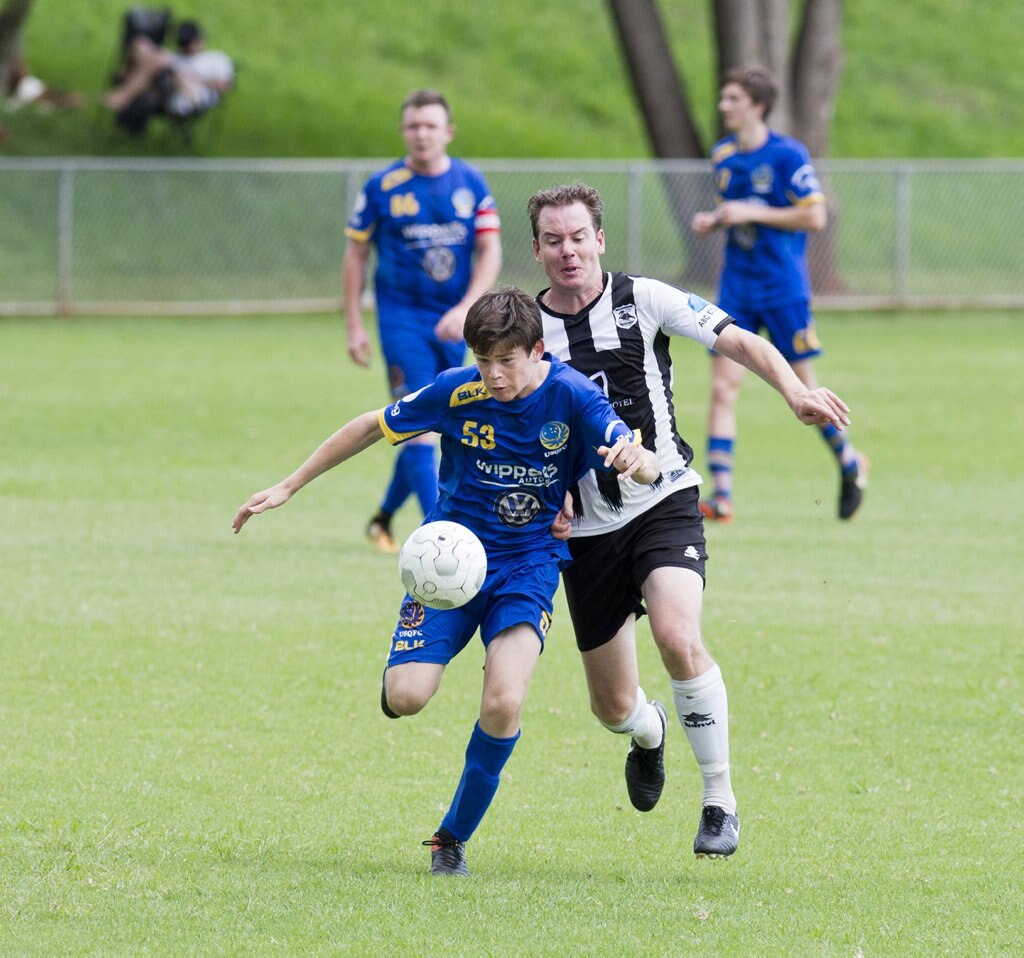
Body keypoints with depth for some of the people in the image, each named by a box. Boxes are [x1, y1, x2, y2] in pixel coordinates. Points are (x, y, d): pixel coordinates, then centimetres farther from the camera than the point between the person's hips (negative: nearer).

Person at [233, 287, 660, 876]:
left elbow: (646, 467, -23)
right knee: (404, 699, -17)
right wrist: (288, 488, 3)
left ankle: (454, 838, 0)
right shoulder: (457, 392, -13)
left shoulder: (572, 396, -16)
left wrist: (636, 461, -50)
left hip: (529, 563, -1)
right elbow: (373, 427, 1)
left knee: (504, 704, -23)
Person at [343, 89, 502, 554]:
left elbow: (490, 252, 2)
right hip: (403, 318, -3)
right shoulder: (382, 186, -4)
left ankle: (384, 517, 27)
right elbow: (355, 255, 3)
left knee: (425, 429, 8)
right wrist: (354, 326, -1)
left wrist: (465, 309, -12)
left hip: (455, 323, 3)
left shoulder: (471, 183, 2)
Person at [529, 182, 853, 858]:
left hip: (663, 504, -3)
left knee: (679, 638, -30)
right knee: (613, 706, 6)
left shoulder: (643, 300, -4)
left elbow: (737, 340, -9)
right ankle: (649, 737, 47)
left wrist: (795, 390, -28)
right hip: (586, 528, 3)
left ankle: (721, 801, -16)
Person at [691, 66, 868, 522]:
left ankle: (850, 463, 29)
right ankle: (721, 496, -8)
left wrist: (751, 213, -17)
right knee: (723, 387, -7)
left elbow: (814, 217, -13)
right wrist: (713, 220, 1)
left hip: (783, 289, -5)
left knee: (803, 389, 4)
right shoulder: (723, 155, 8)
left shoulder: (788, 154, -11)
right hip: (736, 288, 5)